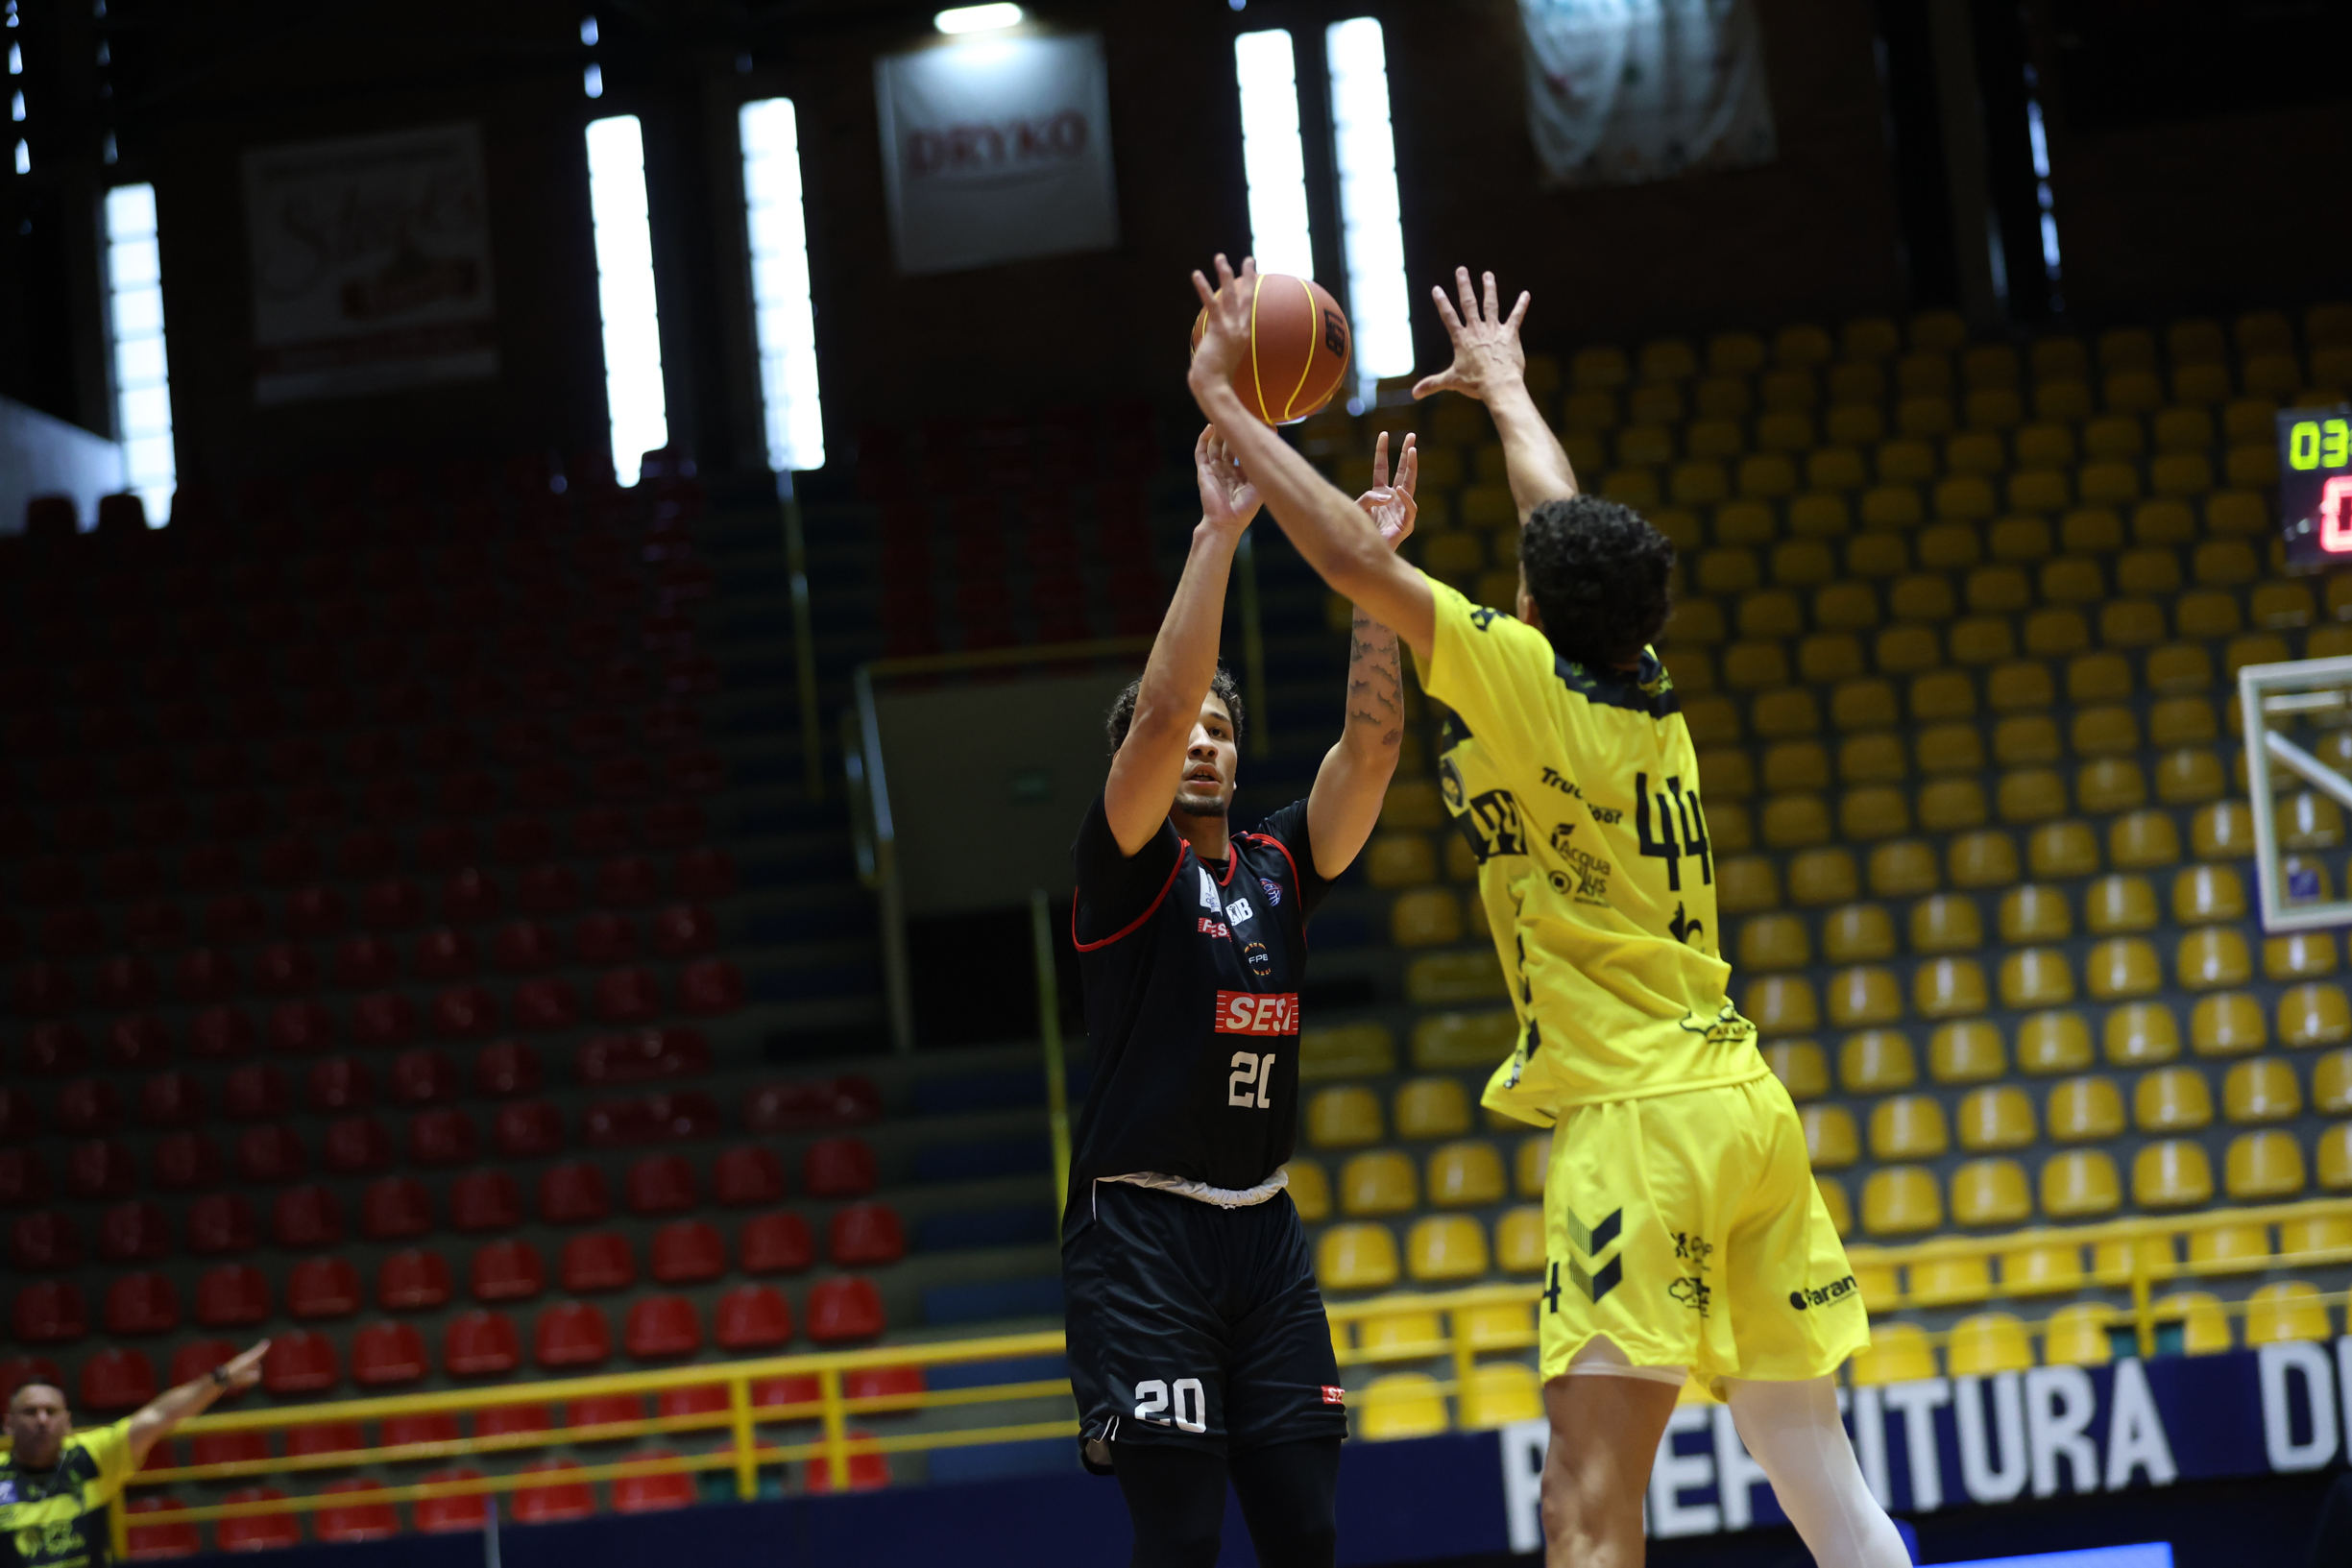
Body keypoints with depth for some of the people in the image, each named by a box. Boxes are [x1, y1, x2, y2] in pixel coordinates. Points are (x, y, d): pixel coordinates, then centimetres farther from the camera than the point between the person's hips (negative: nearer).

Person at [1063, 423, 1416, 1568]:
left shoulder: (1278, 865, 11)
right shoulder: (1127, 866, -4)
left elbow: (1371, 743, 0)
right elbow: (1159, 708, -20)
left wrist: (1369, 569, -8)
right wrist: (1217, 535, -25)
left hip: (1262, 1229, 6)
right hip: (1139, 1230, -6)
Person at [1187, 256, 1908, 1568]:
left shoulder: (1532, 684, -7)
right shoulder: (1652, 695, 12)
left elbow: (1355, 559, -7)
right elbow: (1573, 531, 30)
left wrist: (1221, 401, 3)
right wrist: (1506, 389, 46)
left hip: (1639, 1119, -8)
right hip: (1749, 1104, 8)